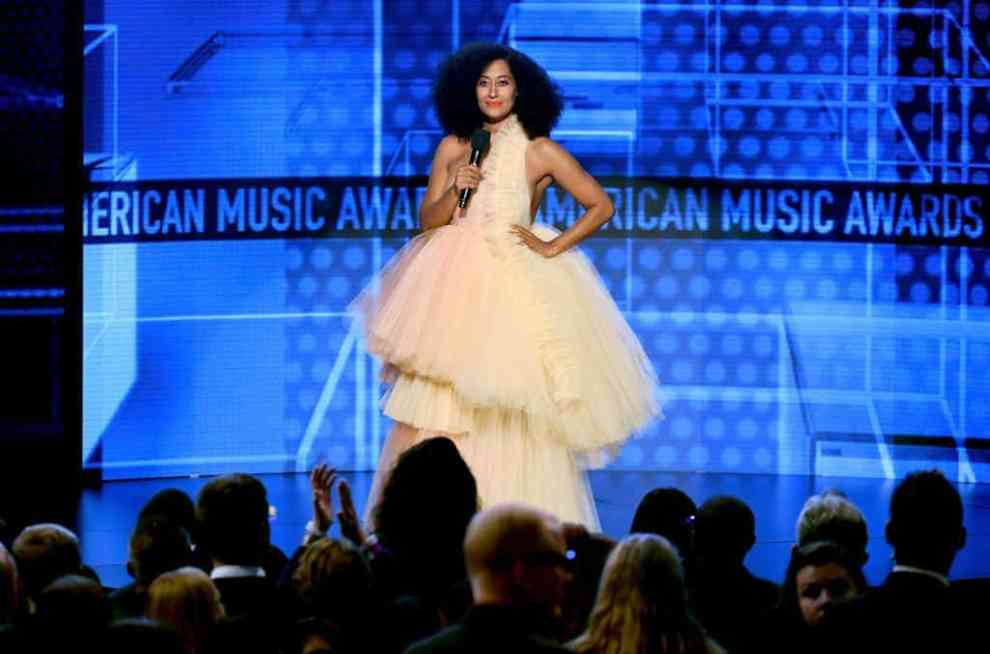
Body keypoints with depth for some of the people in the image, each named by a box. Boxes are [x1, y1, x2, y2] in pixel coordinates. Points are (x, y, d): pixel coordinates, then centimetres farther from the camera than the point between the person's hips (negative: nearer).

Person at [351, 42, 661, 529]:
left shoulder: (540, 153, 1)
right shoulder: (453, 148, 9)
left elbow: (601, 206, 4)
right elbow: (428, 221, 7)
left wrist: (552, 248, -4)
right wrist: (454, 191, -10)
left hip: (514, 290, -3)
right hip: (454, 289, 3)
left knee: (513, 412, -5)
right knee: (440, 409, -4)